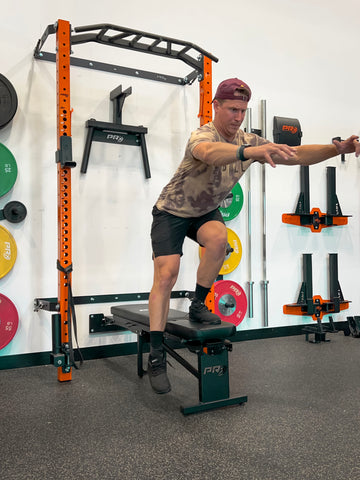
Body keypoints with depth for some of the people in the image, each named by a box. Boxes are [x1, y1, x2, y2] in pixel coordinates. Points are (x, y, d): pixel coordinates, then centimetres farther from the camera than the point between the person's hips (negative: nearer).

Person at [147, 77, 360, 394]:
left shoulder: (249, 141, -7)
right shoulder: (204, 135, -26)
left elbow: (295, 155, -14)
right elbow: (210, 152, -52)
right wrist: (250, 152, -70)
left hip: (206, 211, 5)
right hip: (173, 210, -4)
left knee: (218, 238, -30)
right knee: (166, 274, -16)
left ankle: (198, 306, -9)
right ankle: (156, 356, -9)